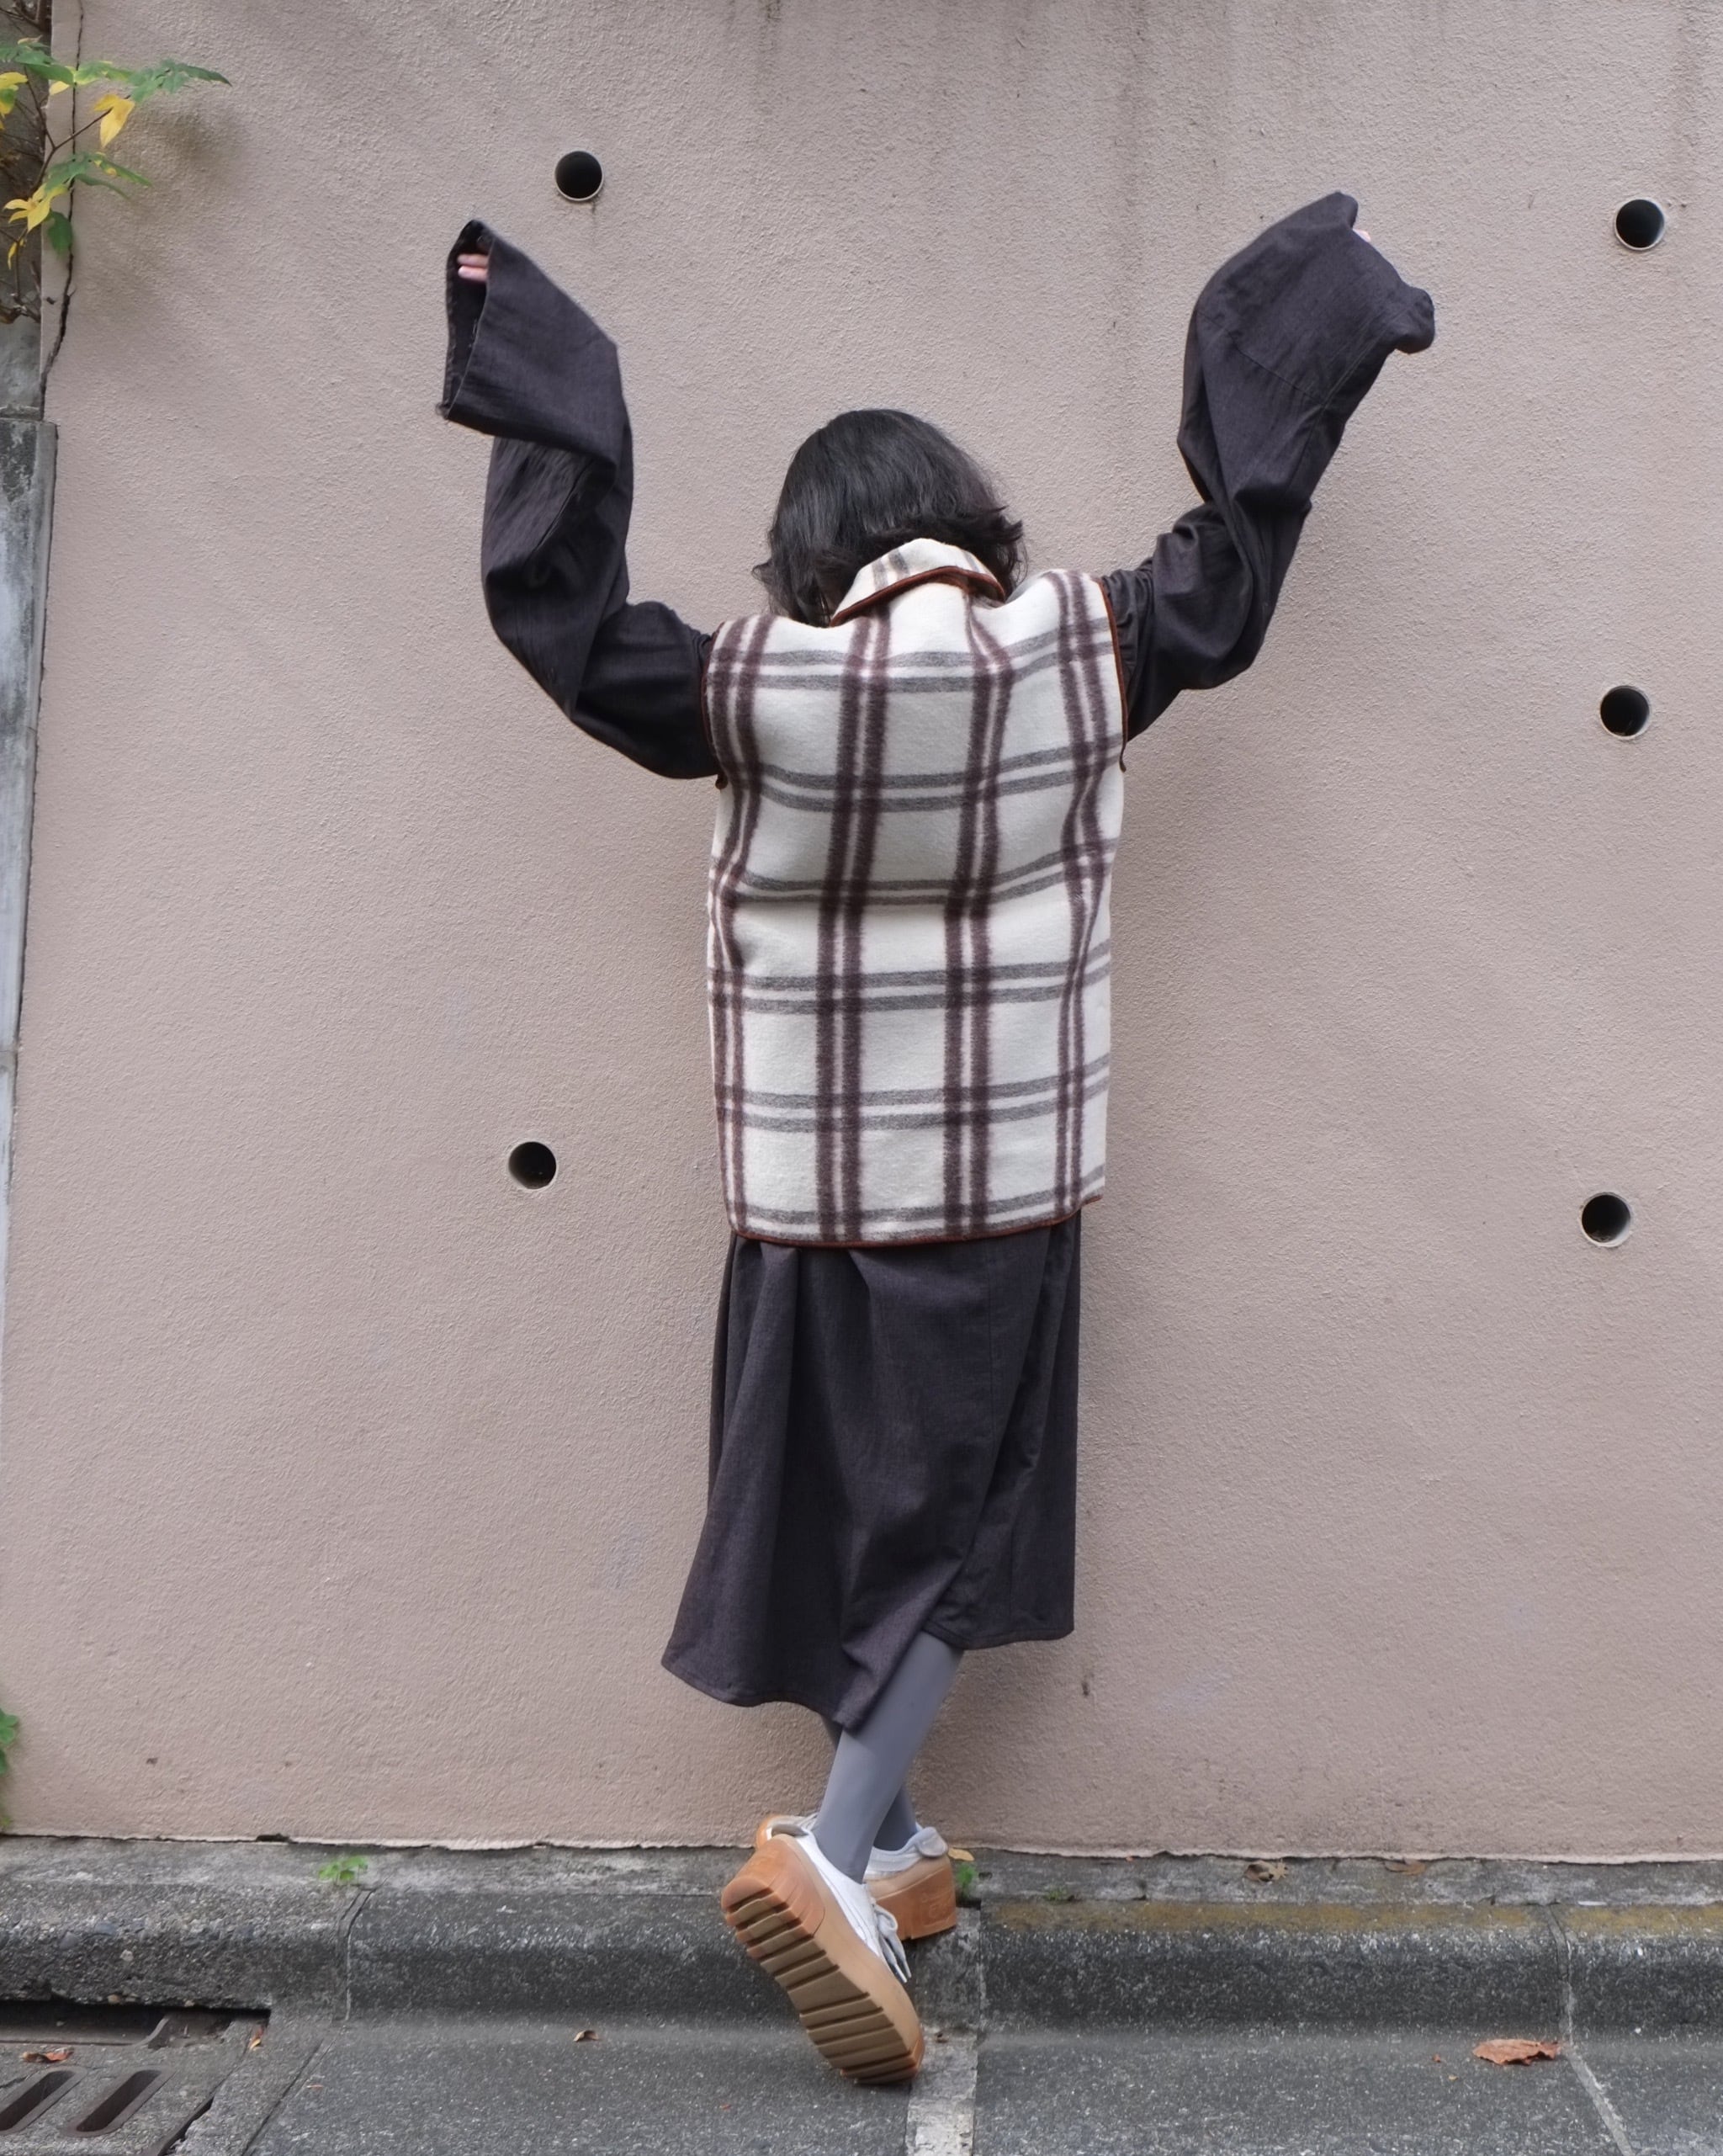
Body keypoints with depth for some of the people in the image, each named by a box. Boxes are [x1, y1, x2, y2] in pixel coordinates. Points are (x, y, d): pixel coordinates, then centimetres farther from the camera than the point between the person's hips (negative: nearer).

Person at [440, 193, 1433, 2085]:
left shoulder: (750, 686, -9)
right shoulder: (1076, 655, -7)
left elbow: (559, 607, 5)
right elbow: (1230, 562, 10)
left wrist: (528, 390, 15)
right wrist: (1308, 354, 24)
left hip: (809, 1186, 1)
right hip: (1004, 1182, -1)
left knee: (839, 1497, 15)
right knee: (947, 1504, 6)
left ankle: (887, 1840, 28)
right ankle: (840, 1852, -8)